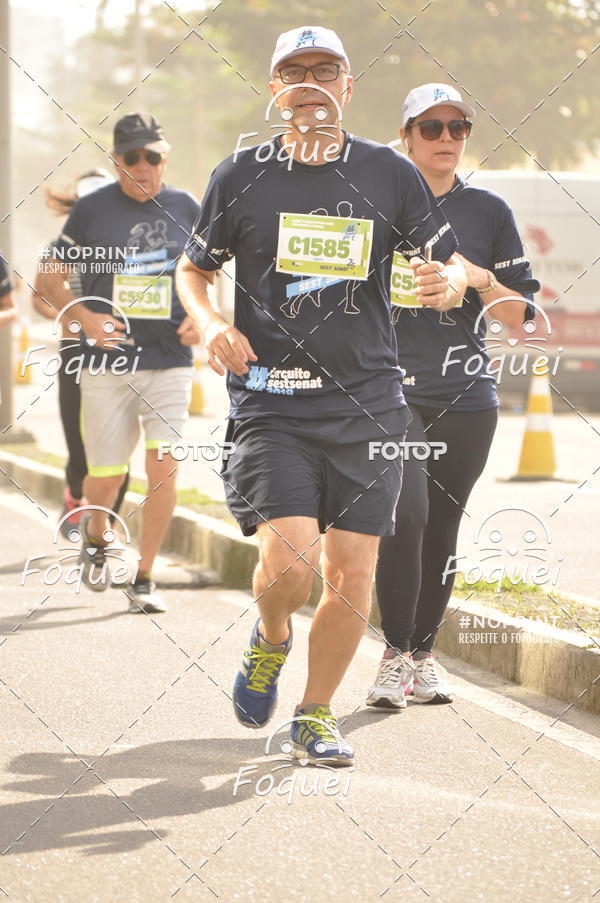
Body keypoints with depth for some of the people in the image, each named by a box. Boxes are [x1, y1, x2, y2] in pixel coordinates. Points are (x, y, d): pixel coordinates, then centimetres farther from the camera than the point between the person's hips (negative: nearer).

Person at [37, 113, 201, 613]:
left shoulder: (186, 209, 4)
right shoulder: (92, 209, -1)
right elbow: (51, 278, 4)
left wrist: (199, 318, -2)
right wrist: (84, 317, -13)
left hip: (169, 362, 1)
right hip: (107, 364, -1)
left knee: (164, 467, -10)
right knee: (106, 477, 2)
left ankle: (144, 577, 3)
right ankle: (96, 534, 36)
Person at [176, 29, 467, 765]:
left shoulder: (389, 174, 5)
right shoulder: (242, 176, 4)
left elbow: (448, 262, 14)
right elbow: (192, 268, 15)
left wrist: (450, 281, -11)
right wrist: (212, 326, -5)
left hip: (367, 402, 2)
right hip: (270, 402, -2)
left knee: (352, 574, 0)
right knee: (288, 559, -18)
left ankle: (316, 715, 20)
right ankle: (270, 639, 17)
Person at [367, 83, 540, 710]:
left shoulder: (488, 211, 9)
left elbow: (520, 314, 8)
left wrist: (480, 279, -9)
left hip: (467, 398, 2)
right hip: (393, 390, -2)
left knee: (442, 527, 5)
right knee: (405, 515, -18)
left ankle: (423, 652, 19)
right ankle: (395, 653, -8)